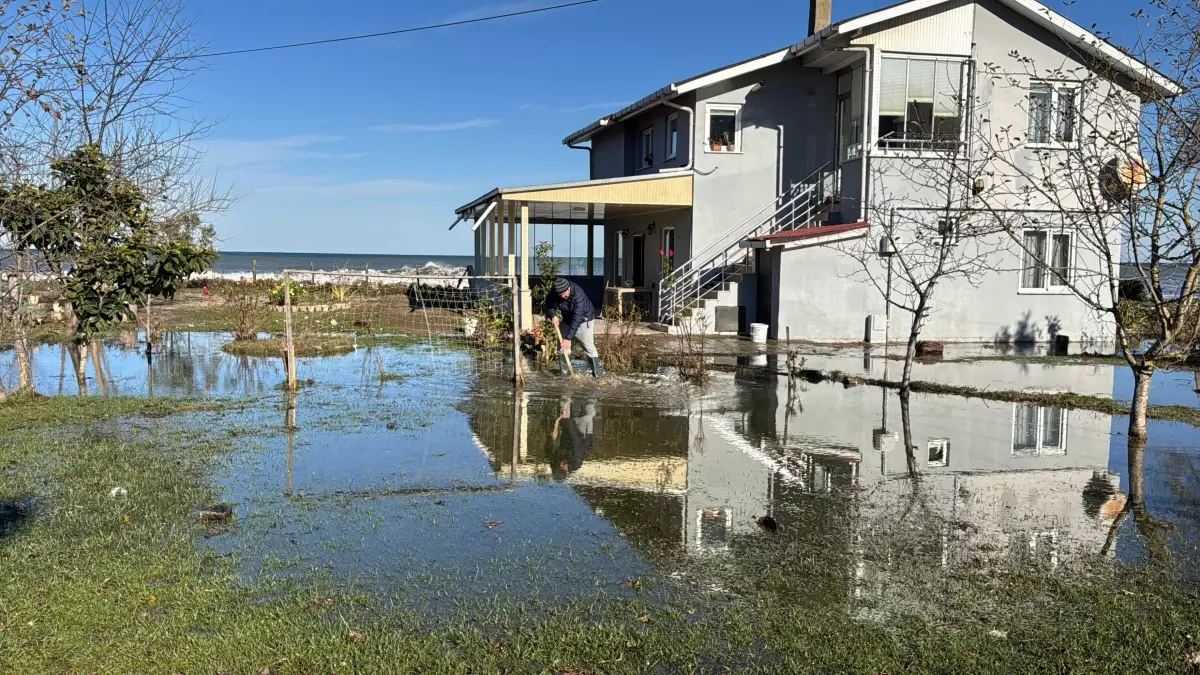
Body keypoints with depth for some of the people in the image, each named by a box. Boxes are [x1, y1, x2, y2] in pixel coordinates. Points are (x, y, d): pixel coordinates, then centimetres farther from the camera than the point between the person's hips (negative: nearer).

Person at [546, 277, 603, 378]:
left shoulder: (578, 295, -37)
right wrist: (552, 315, -22)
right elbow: (549, 302, -1)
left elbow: (577, 318, -38)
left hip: (584, 319, -6)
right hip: (567, 319, 6)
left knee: (588, 346, -12)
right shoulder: (554, 291, -20)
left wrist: (568, 338, -39)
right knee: (562, 346, 2)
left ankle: (598, 371, -2)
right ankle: (564, 372, 11)